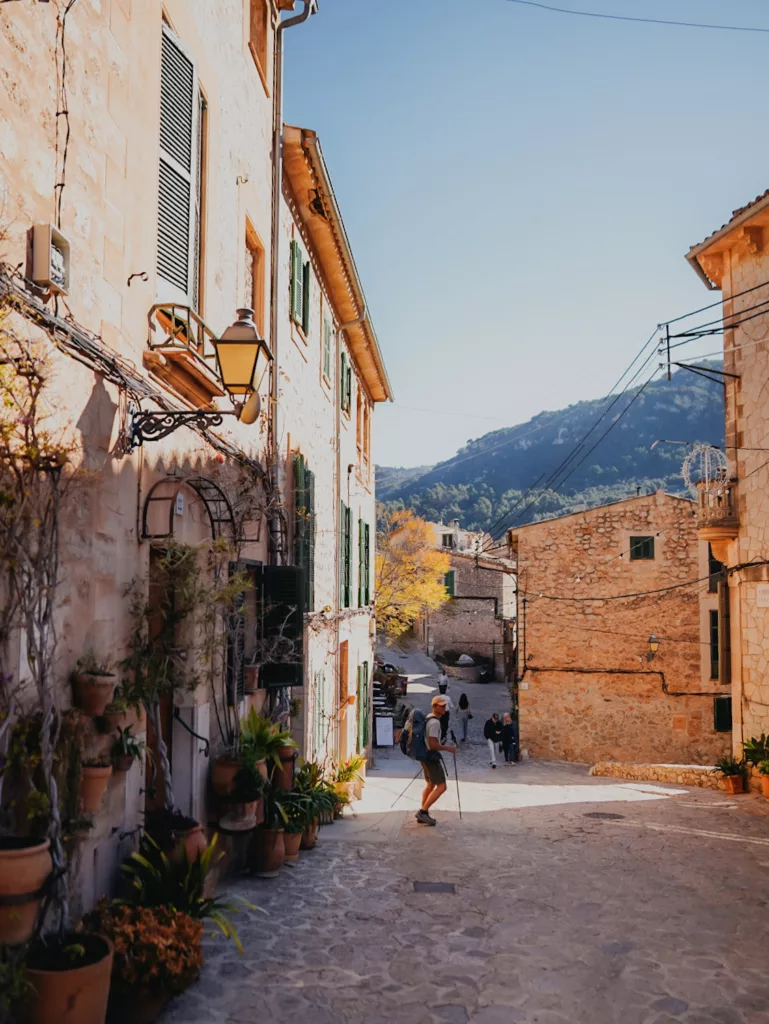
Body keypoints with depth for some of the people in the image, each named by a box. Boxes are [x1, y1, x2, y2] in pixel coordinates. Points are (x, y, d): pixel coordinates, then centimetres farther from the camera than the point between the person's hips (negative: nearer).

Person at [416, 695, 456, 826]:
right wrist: (448, 748, -12)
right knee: (441, 787, -6)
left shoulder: (427, 718, 11)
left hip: (425, 755, 10)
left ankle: (423, 815, 21)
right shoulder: (435, 722, -20)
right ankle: (423, 811, -6)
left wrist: (443, 745, 21)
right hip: (431, 757, -10)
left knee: (430, 785, 18)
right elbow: (433, 744, -25)